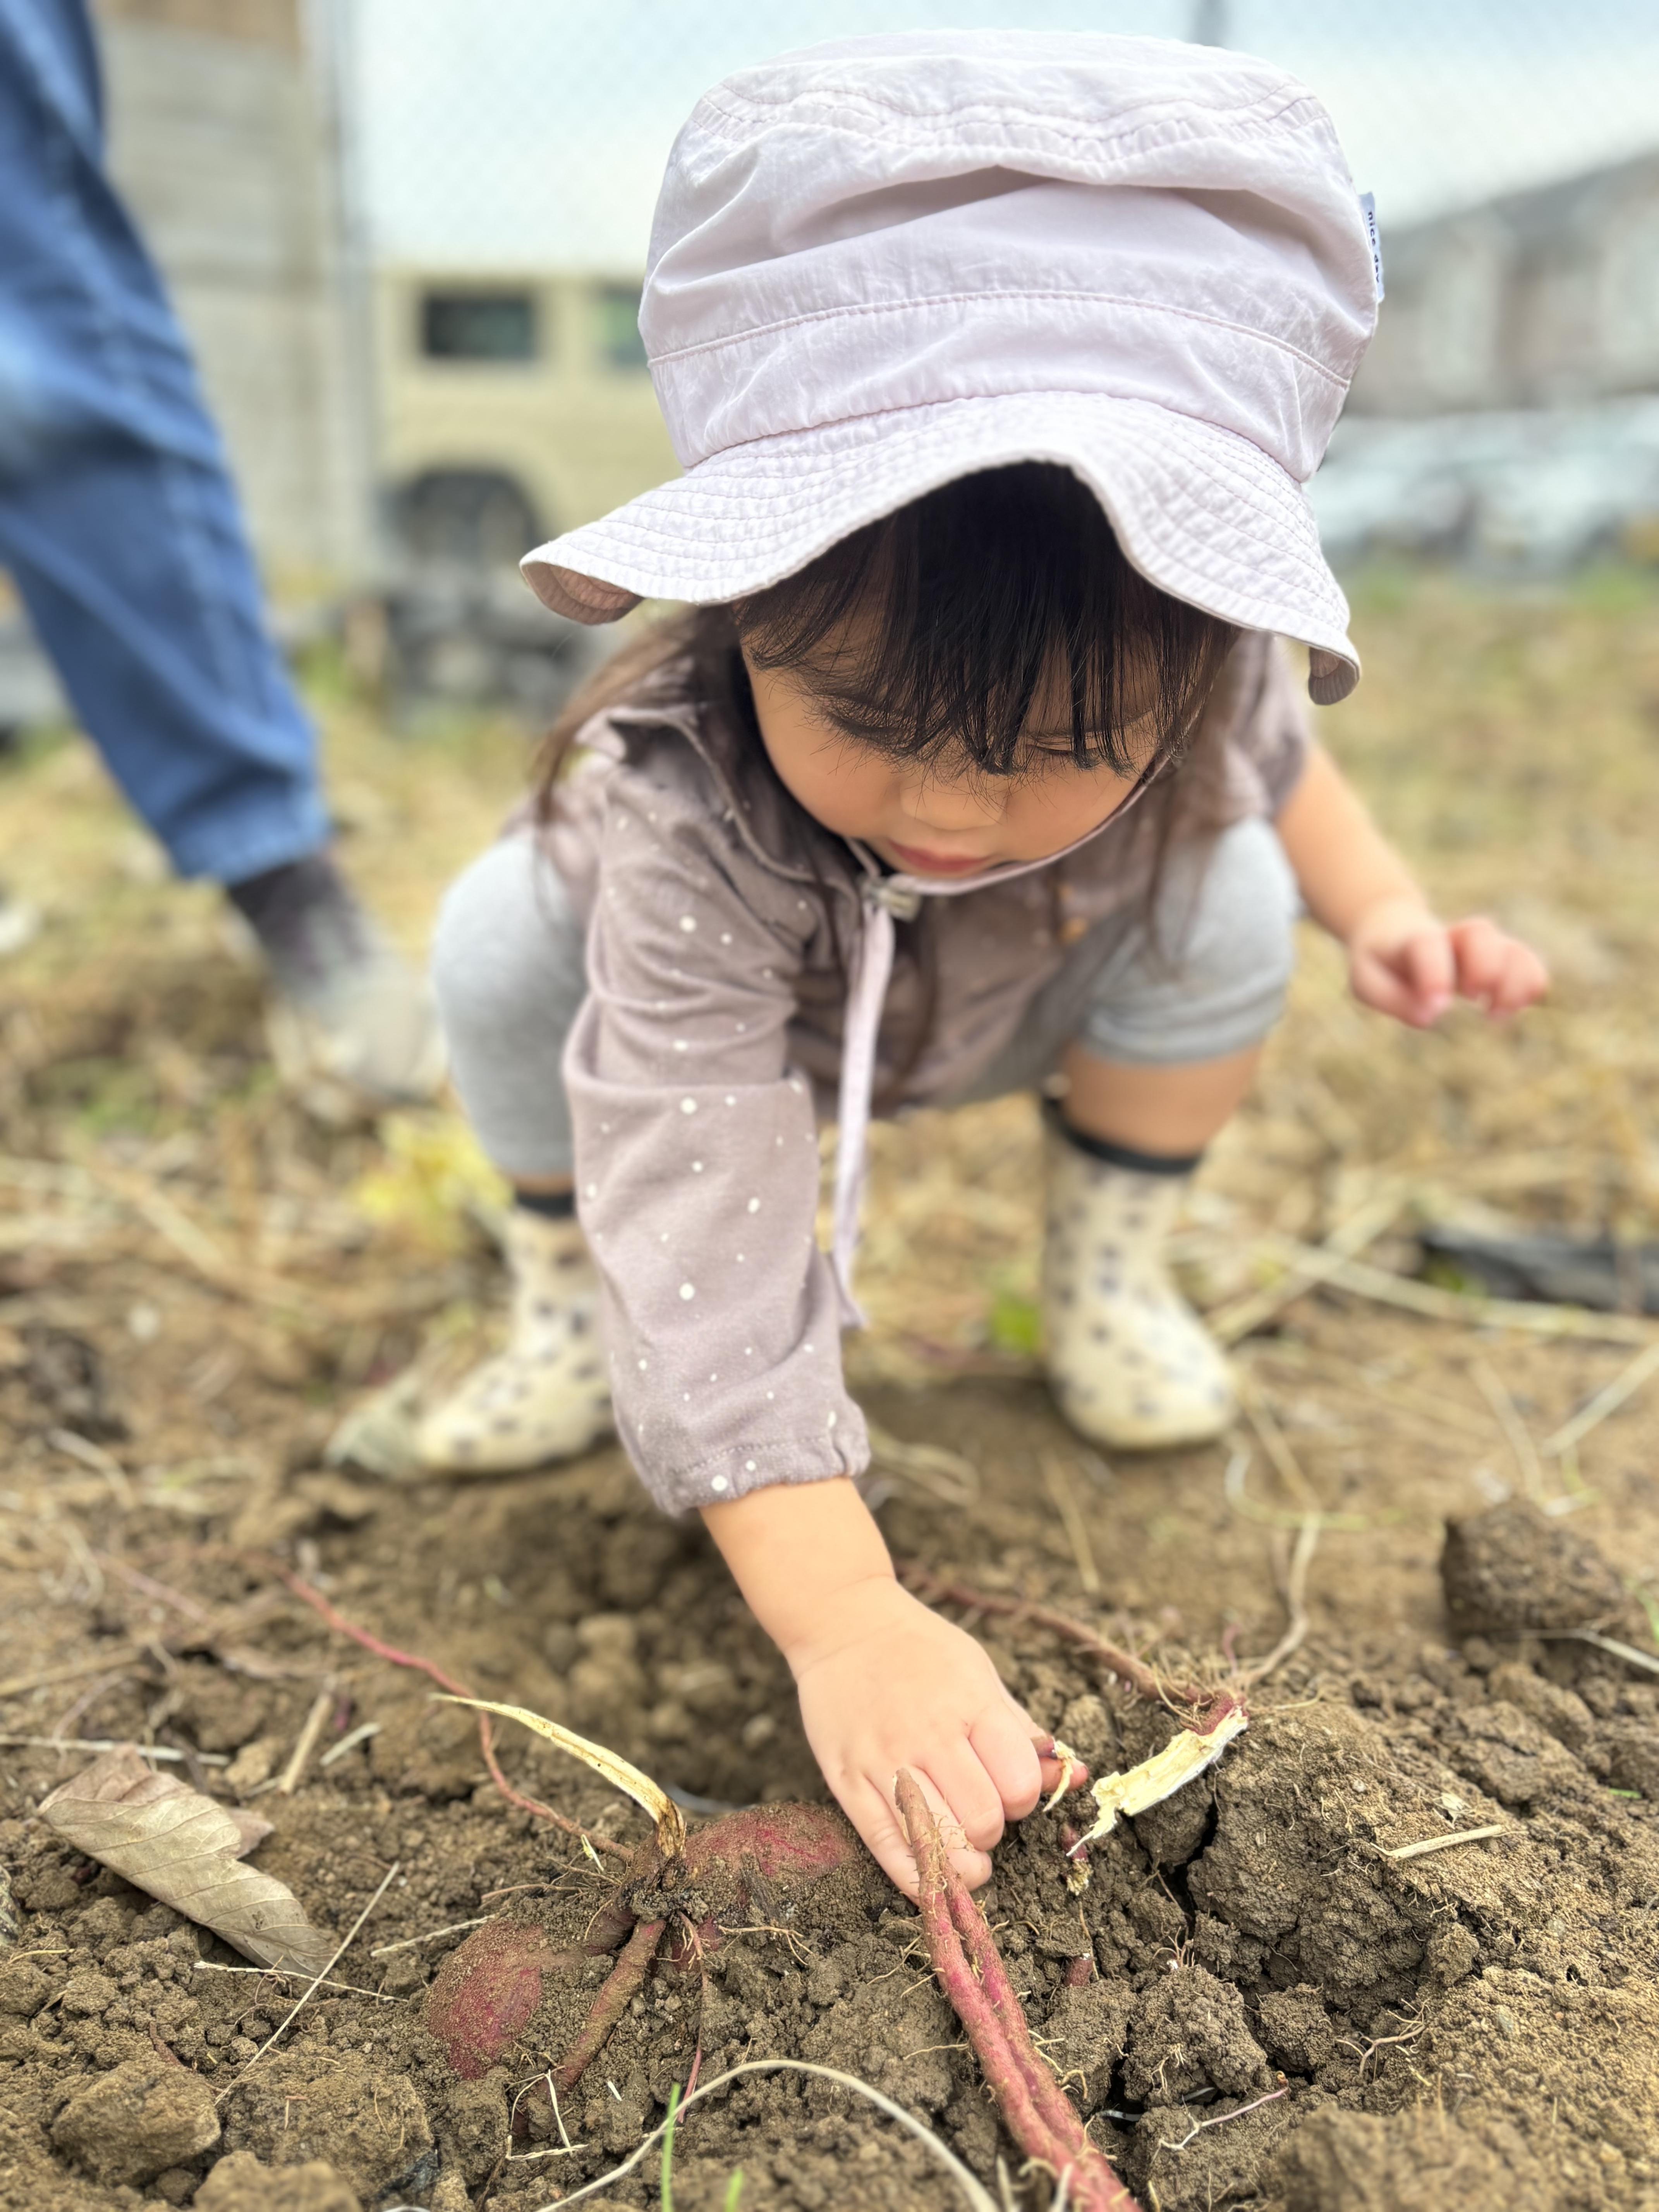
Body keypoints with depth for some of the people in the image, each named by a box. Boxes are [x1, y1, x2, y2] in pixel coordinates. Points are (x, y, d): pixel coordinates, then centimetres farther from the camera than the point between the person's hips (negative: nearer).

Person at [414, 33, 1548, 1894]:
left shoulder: (1182, 682, -32)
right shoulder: (681, 822, -45)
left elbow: (1268, 754, -3)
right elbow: (703, 1239, -47)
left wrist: (1376, 907, -14)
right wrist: (841, 1623, -52)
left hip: (1026, 1015, 3)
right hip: (733, 1003, -2)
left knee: (1229, 900, -24)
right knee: (502, 948, -29)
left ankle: (1107, 1270, -1)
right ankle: (569, 1301, -3)